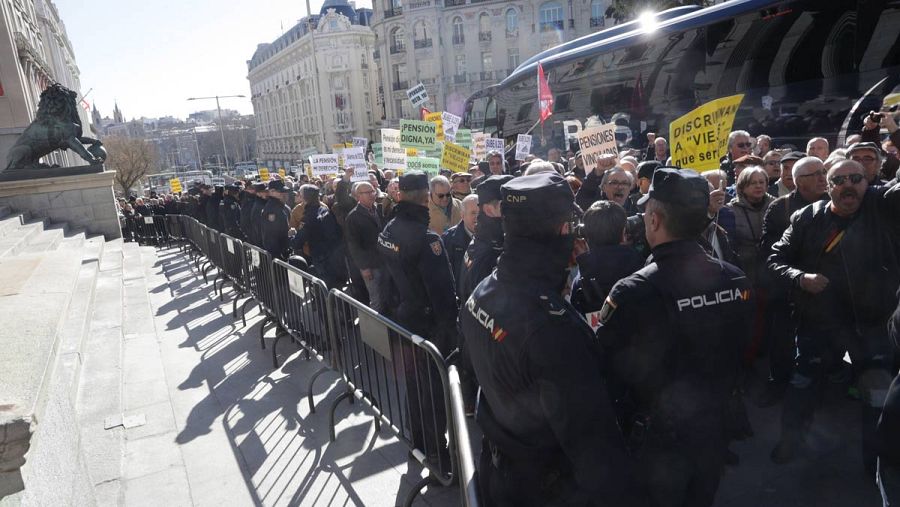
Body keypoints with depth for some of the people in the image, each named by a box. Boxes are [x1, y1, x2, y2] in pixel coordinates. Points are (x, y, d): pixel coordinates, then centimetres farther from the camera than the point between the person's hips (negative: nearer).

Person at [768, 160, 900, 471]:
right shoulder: (807, 218, -4)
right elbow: (776, 259, -1)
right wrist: (800, 278, -18)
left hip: (871, 322, 0)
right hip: (818, 322, 1)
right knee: (803, 384, 14)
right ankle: (789, 439, 36)